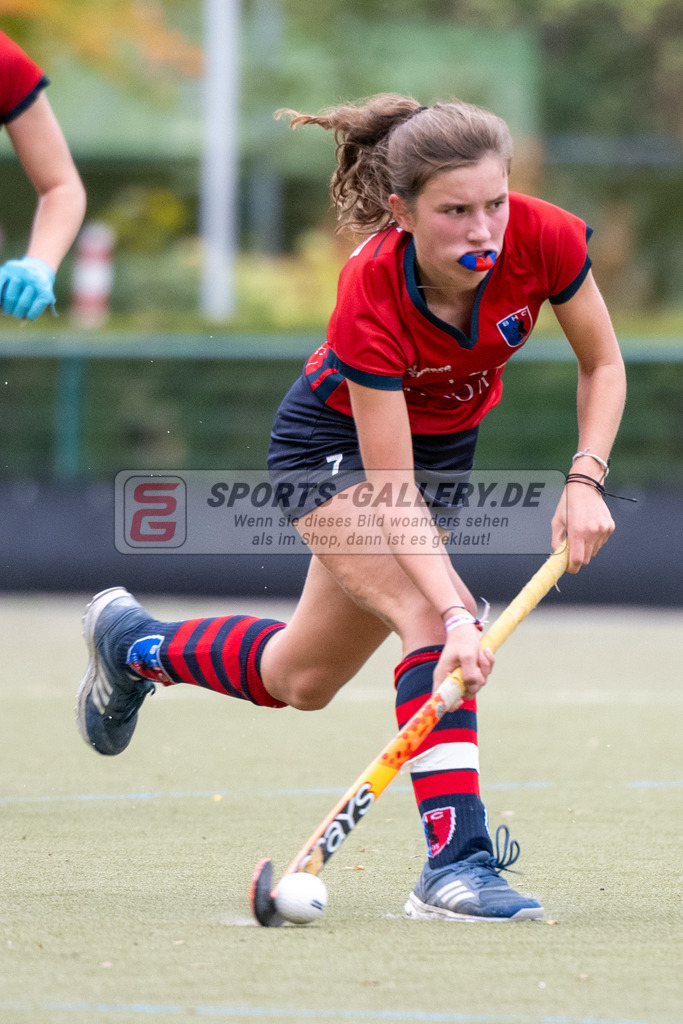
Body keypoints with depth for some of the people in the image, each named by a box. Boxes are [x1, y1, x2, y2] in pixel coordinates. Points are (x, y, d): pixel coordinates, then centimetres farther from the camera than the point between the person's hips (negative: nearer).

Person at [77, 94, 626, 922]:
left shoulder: (545, 240, -29)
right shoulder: (371, 294, -38)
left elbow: (602, 365, -9)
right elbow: (391, 492, -34)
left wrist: (584, 481, -23)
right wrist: (455, 614, -44)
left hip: (444, 443, 5)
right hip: (338, 445, -5)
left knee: (301, 681, 16)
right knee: (430, 618, -30)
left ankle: (134, 644, 43)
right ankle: (455, 860, -27)